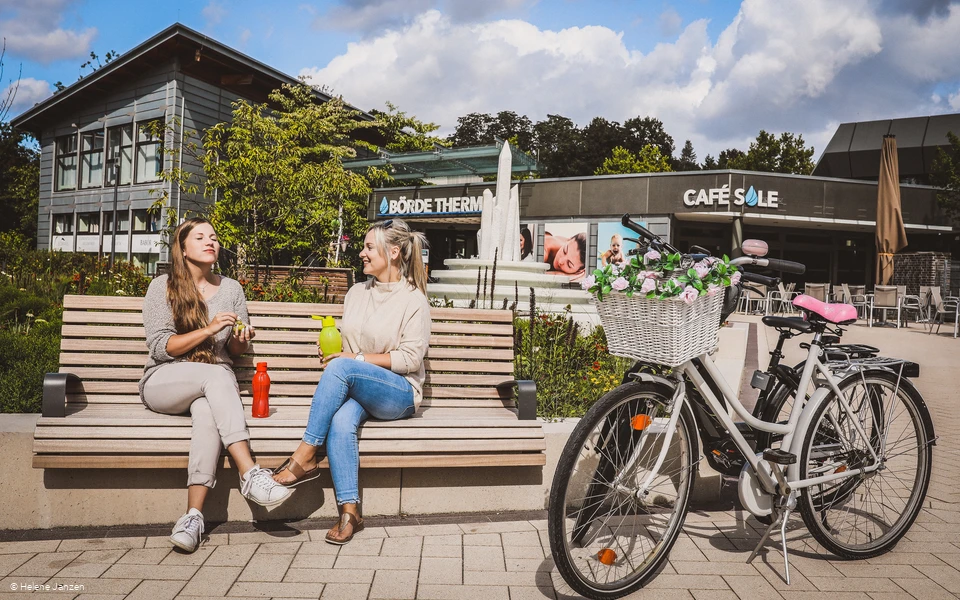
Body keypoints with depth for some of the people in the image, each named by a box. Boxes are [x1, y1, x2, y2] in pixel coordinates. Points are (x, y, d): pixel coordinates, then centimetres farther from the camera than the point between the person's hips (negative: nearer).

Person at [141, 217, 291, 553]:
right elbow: (160, 347, -7)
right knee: (216, 376, -35)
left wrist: (240, 340, -5)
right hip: (163, 383, -2)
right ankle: (250, 474, -41)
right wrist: (208, 330, -18)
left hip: (214, 384, 2)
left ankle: (194, 515, -38)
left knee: (208, 412, -35)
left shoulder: (231, 289, 13)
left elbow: (236, 351, 19)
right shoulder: (162, 287, 3)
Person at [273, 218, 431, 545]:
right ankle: (349, 511, -30)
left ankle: (305, 457, -26)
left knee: (341, 367, -33)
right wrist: (332, 353, -4)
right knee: (341, 421, -32)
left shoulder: (414, 300, -3)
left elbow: (410, 359, -10)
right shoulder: (356, 293, 16)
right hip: (354, 390, 5)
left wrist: (358, 358, -14)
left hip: (399, 395, -4)